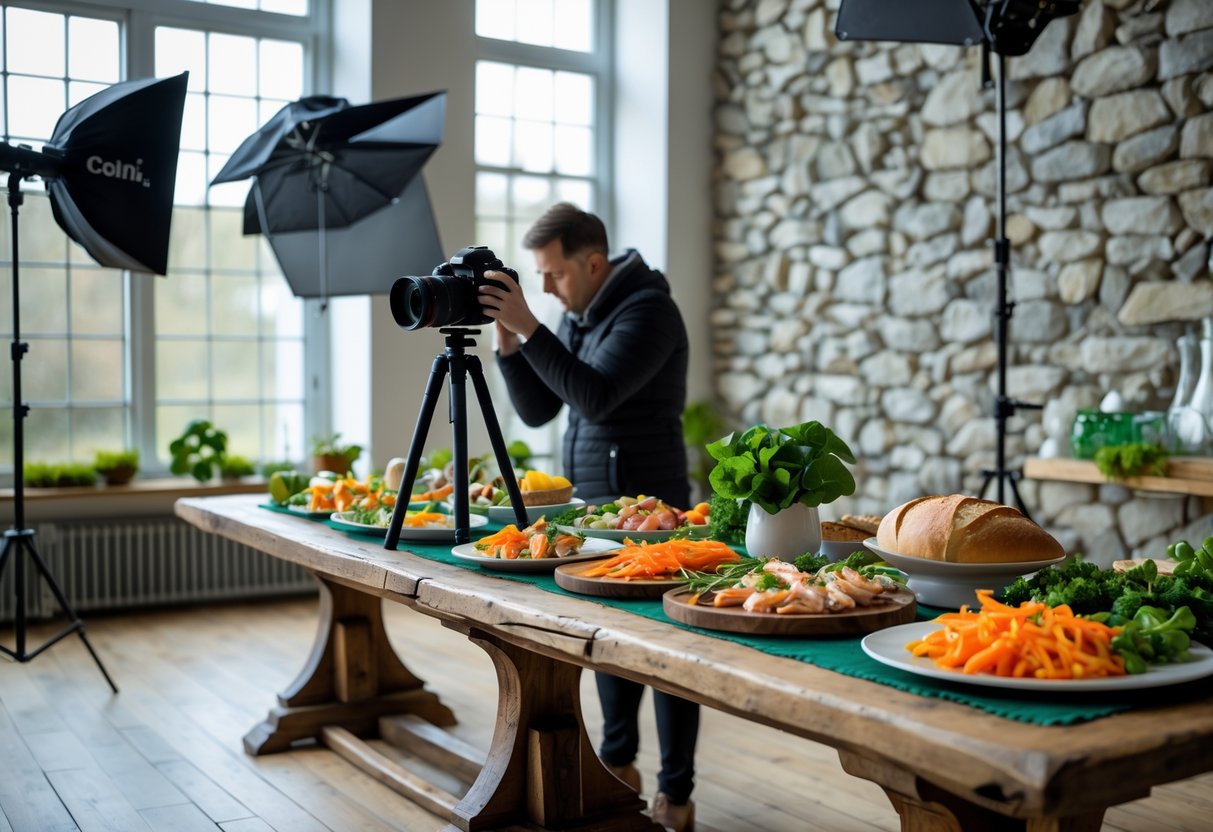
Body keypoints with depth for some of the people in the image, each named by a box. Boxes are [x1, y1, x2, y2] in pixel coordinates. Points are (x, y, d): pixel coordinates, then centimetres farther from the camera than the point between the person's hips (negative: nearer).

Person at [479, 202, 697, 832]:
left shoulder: (647, 311, -15)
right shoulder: (577, 318, 11)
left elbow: (594, 397, -27)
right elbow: (536, 410, 9)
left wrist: (528, 326, -26)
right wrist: (506, 338, -4)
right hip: (592, 503, 8)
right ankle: (618, 764, 30)